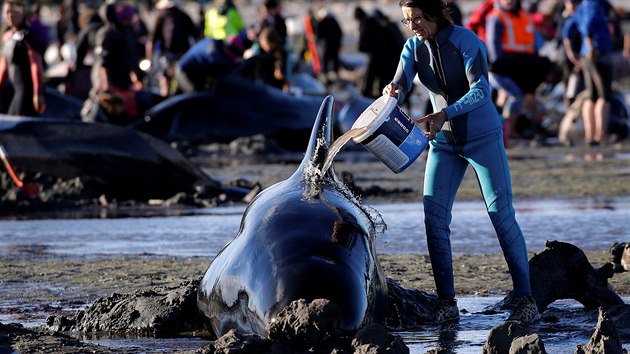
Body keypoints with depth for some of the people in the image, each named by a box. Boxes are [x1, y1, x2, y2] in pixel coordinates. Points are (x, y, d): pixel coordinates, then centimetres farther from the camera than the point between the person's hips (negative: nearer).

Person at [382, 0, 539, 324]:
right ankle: (446, 303, -3)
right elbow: (399, 85, -12)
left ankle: (525, 299, -6)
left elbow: (481, 91, -26)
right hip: (444, 141, 5)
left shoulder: (467, 42, -17)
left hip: (483, 137, -5)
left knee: (501, 214, -8)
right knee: (434, 216, -6)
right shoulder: (414, 47, -1)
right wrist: (392, 93, -37)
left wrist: (446, 113, -41)